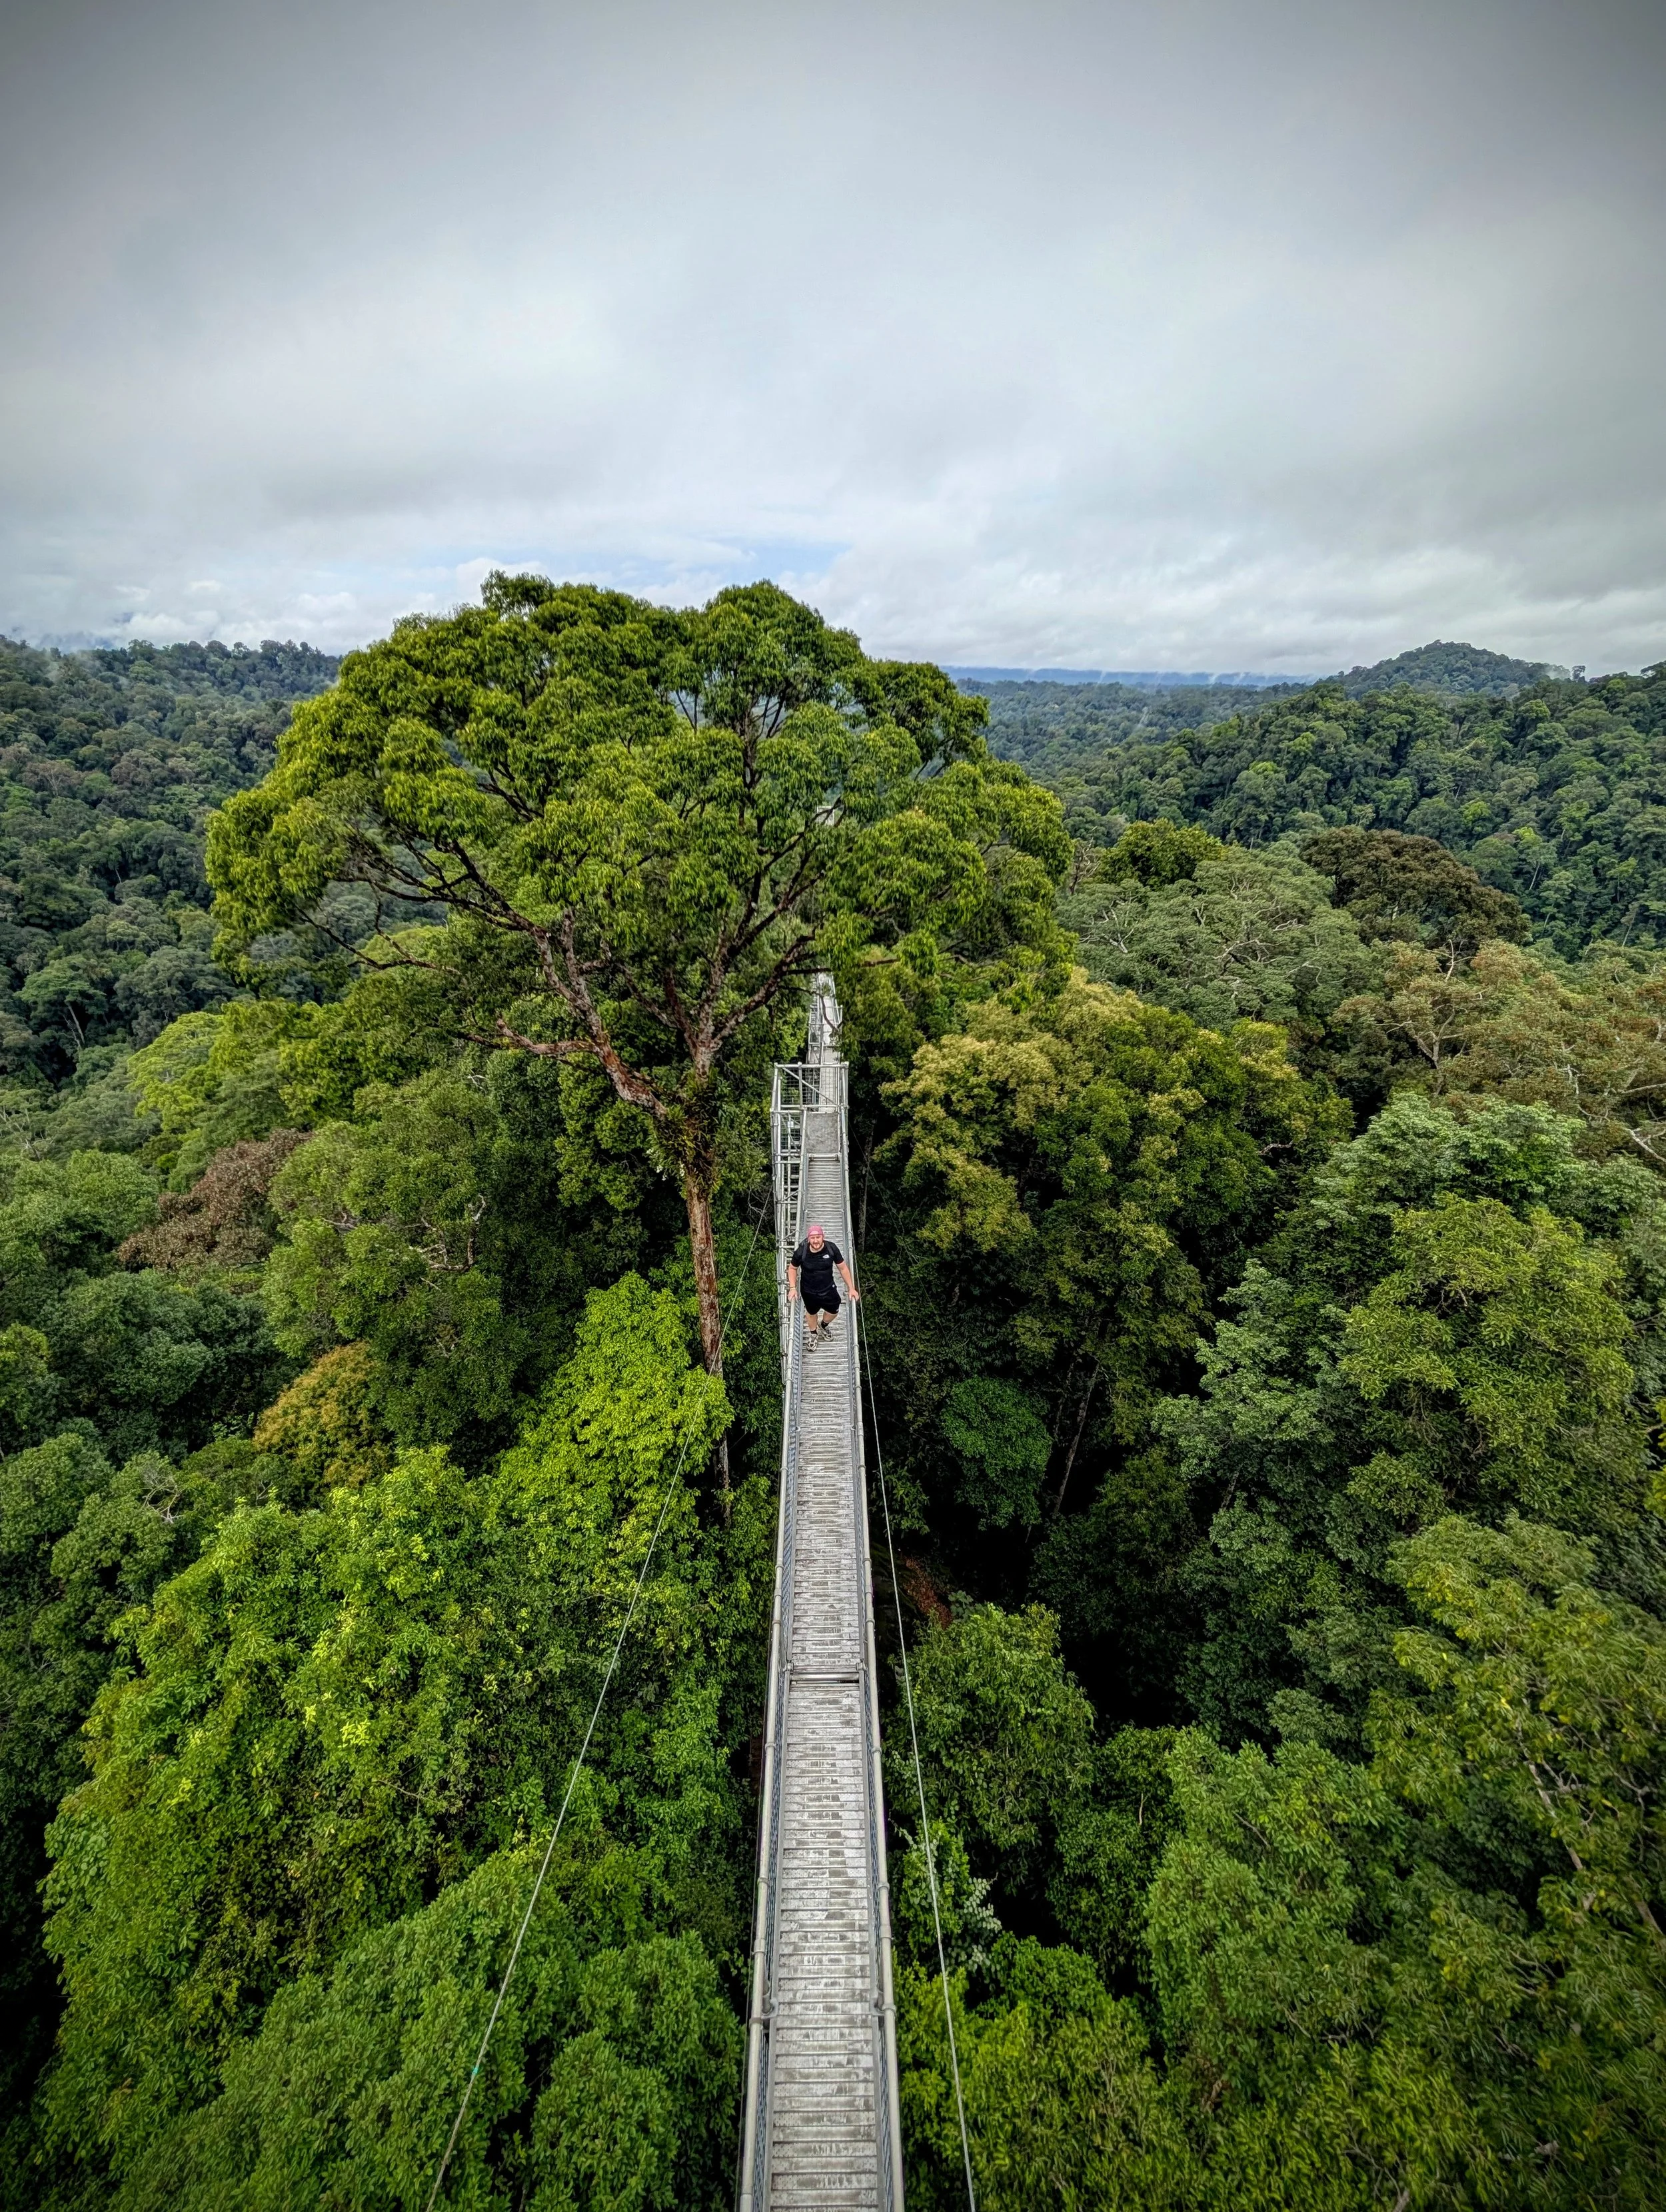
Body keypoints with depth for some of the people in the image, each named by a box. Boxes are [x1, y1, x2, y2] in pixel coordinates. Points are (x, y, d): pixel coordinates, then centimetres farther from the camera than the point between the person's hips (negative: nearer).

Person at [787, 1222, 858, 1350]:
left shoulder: (832, 1248, -24)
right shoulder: (801, 1252, -27)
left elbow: (843, 1268, -10)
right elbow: (792, 1268, -7)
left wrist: (851, 1288, -7)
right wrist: (792, 1288, -15)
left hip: (829, 1289, 2)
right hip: (809, 1291, -1)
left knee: (833, 1311, 23)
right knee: (811, 1313, 24)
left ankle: (823, 1325, 60)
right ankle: (813, 1334, 57)